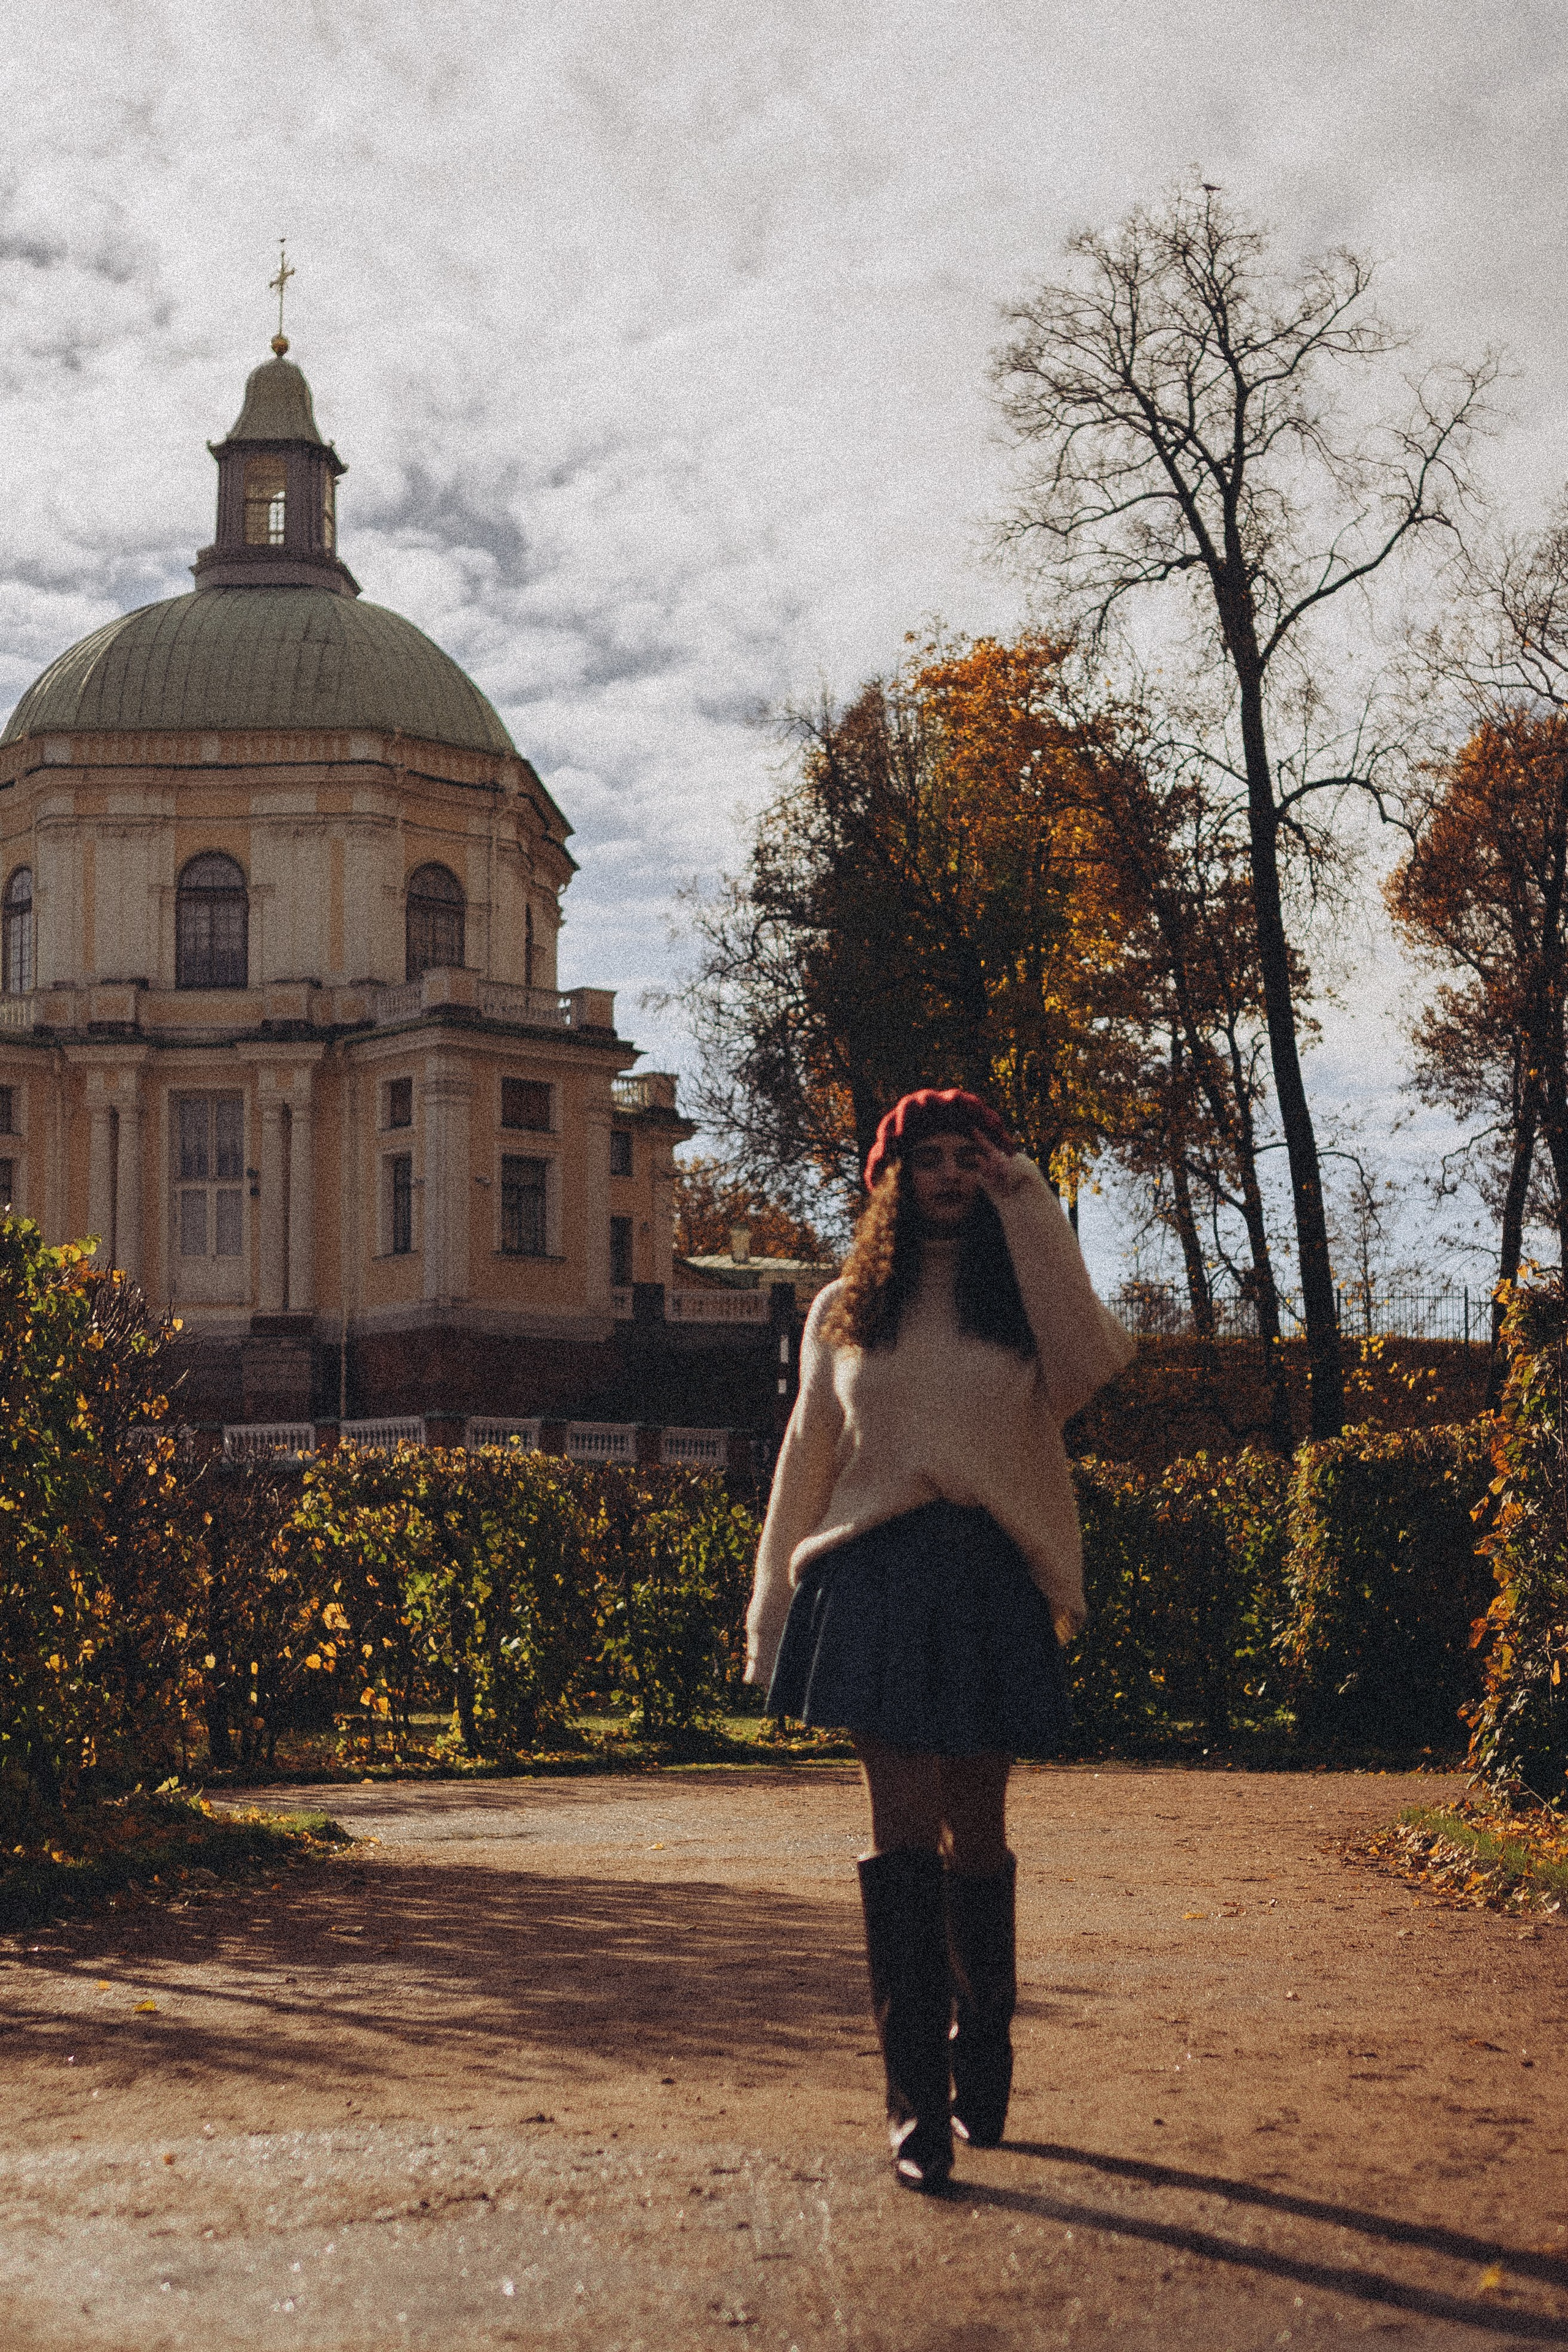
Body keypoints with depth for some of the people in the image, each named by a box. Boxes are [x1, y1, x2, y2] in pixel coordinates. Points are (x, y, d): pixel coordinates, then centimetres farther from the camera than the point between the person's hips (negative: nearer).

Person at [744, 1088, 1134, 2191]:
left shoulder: (1023, 1291, 12)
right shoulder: (845, 1311, 14)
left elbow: (1088, 1365, -11)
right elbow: (807, 1464, 16)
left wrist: (1030, 1207, -6)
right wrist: (776, 1609, 15)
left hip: (993, 1582, 0)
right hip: (876, 1578, 0)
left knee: (976, 1833, 8)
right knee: (905, 1834, -7)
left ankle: (982, 2061, 28)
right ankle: (919, 2102, -6)